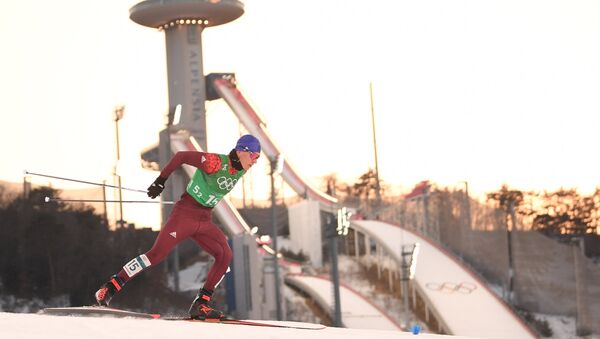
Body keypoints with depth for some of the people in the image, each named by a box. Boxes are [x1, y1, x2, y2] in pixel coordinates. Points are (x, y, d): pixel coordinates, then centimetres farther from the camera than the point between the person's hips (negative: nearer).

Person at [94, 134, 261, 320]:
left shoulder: (241, 169, 2)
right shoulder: (215, 162, -21)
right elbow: (181, 156, -16)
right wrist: (160, 181, -14)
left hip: (204, 221, 7)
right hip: (185, 214, -7)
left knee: (225, 255, -11)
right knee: (156, 254, -13)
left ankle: (201, 304, -7)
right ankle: (110, 287, -6)